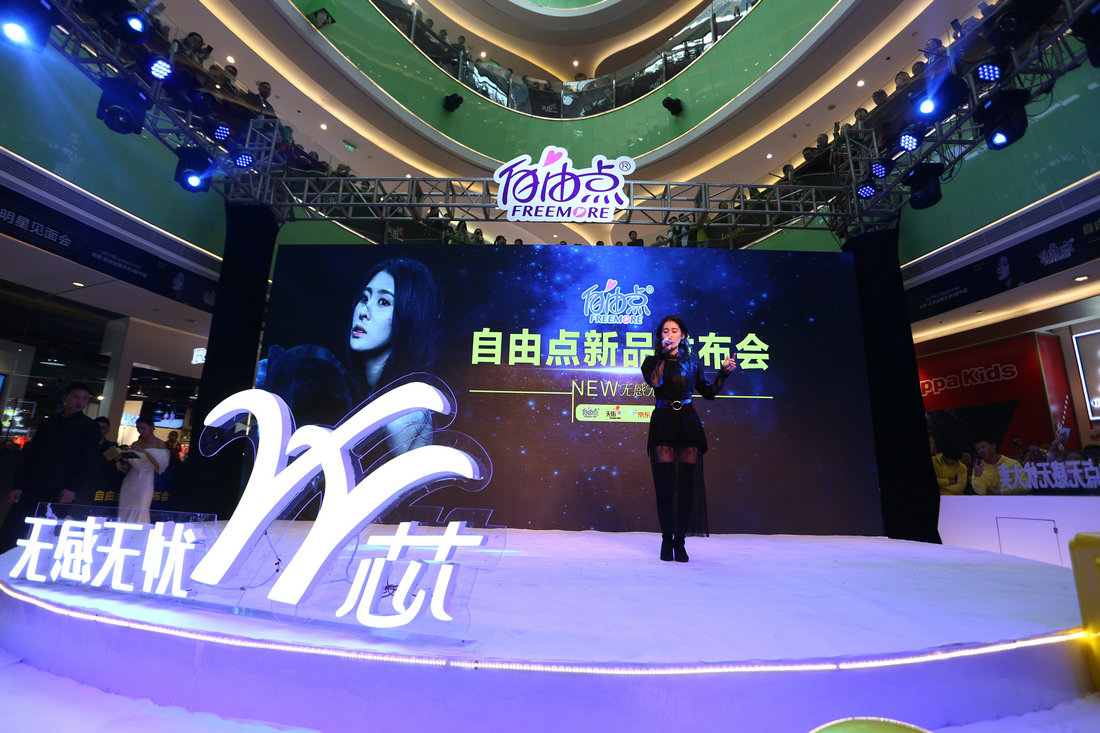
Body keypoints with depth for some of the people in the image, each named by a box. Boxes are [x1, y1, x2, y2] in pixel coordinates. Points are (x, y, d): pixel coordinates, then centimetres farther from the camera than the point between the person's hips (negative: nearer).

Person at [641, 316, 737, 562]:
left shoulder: (692, 361, 13)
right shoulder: (652, 361, 7)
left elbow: (708, 392, 16)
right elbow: (655, 382, -15)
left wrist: (724, 372, 7)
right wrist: (664, 355, -12)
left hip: (687, 422, 2)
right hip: (663, 422, -2)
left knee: (686, 484, 0)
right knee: (665, 483, -4)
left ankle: (679, 541, 11)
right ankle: (666, 540, 11)